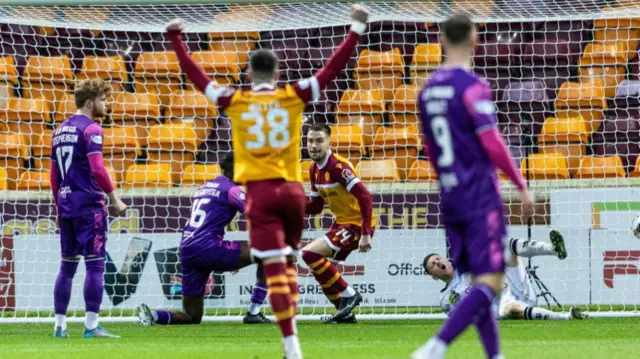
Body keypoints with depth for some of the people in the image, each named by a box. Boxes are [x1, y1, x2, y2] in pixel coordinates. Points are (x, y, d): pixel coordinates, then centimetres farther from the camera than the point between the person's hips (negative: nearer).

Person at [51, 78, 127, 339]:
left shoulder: (60, 130, 15)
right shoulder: (91, 129, -9)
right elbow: (97, 169, -19)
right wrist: (114, 199, -12)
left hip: (66, 204, 8)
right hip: (89, 205, -8)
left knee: (67, 266, 11)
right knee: (95, 264, -6)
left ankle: (60, 326, 10)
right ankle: (91, 326, -10)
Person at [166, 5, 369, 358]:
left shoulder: (234, 101, 1)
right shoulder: (293, 96, 2)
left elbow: (196, 75, 9)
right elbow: (333, 67, 4)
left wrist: (175, 39, 20)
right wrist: (356, 28, 9)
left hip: (260, 192, -2)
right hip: (292, 189, 2)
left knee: (275, 267, -7)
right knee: (287, 263, 17)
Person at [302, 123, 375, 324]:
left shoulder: (338, 166, -21)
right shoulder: (314, 170, 7)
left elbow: (364, 197, -27)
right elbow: (315, 207, 14)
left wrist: (366, 234, -31)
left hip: (357, 223, -9)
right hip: (341, 222, 9)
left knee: (310, 254, -19)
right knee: (318, 266, 12)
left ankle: (349, 295, -7)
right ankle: (345, 312, 22)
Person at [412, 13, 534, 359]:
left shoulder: (429, 88, 10)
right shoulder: (472, 87, -13)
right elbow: (493, 145, -15)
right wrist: (522, 187, -7)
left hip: (451, 200, 8)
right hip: (481, 198, -8)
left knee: (480, 282, 12)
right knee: (489, 282, -10)